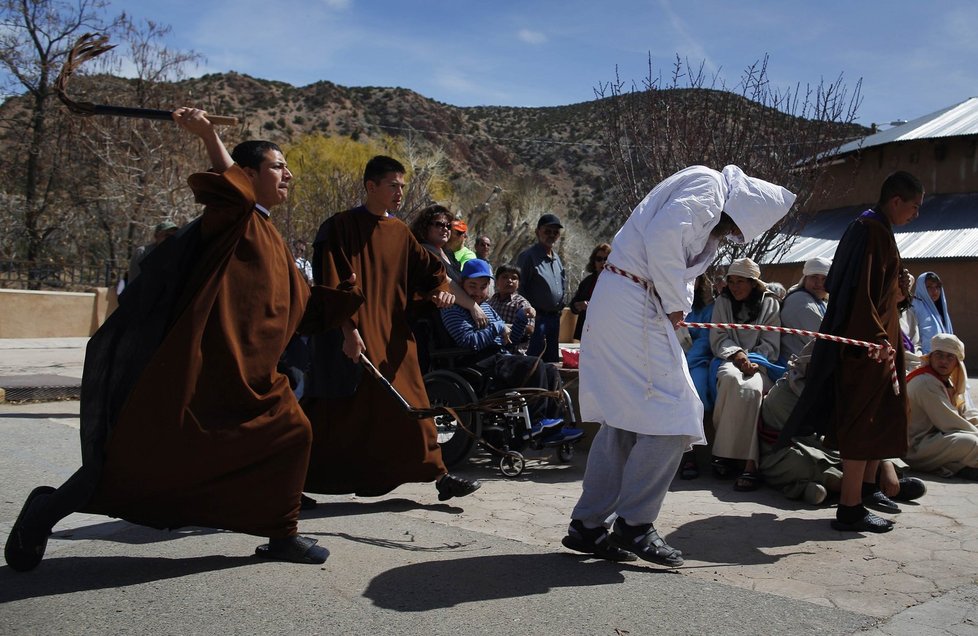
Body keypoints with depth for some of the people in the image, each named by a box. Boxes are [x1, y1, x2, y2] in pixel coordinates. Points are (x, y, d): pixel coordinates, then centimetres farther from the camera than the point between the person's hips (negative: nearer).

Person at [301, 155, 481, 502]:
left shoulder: (400, 233, 11)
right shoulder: (341, 226, -6)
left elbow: (429, 269, 12)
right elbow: (332, 286, -12)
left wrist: (441, 289, -10)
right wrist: (348, 331, -19)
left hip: (393, 335, 5)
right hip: (354, 335, -5)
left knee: (412, 407, 4)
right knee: (338, 414, 1)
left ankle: (439, 476, 9)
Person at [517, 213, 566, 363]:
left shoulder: (556, 258, 16)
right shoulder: (528, 256, -9)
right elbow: (519, 288, -12)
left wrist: (560, 307, 18)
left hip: (555, 317, 8)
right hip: (537, 318, -8)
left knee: (552, 360, 14)